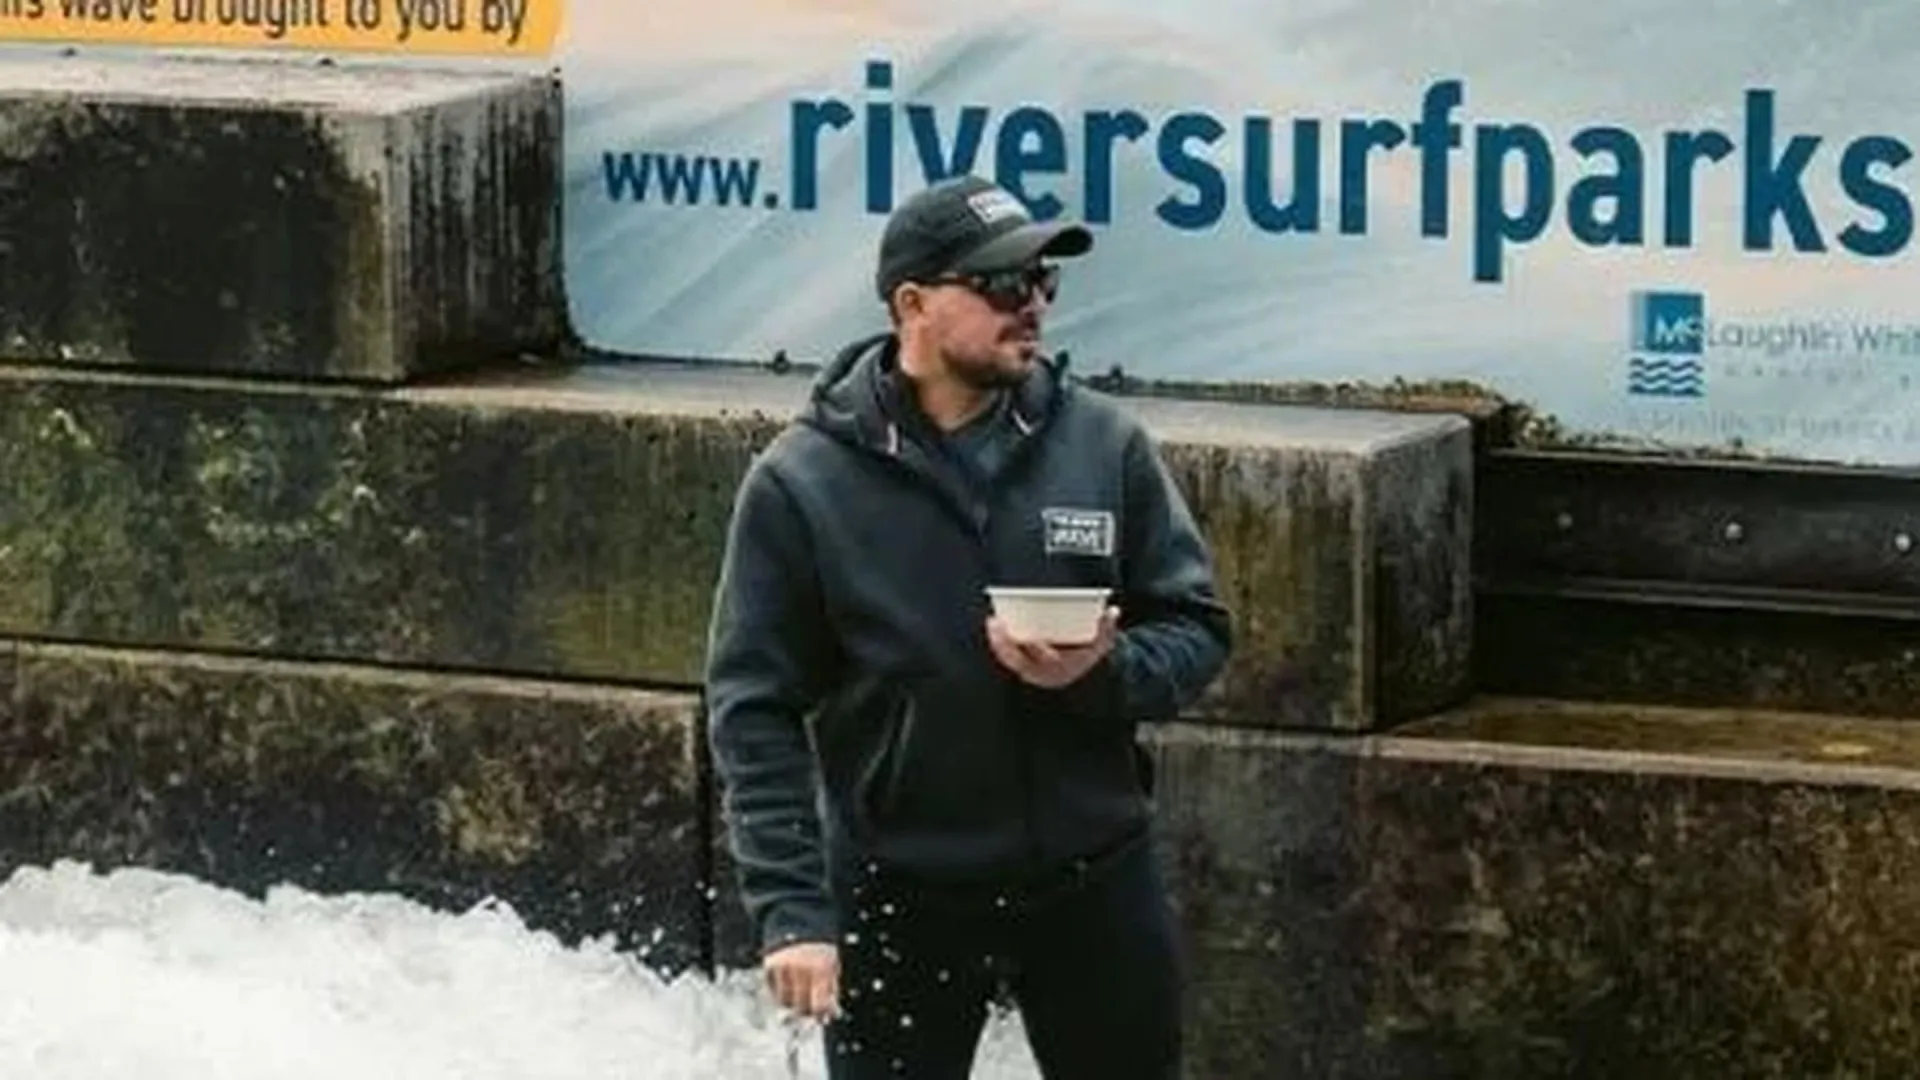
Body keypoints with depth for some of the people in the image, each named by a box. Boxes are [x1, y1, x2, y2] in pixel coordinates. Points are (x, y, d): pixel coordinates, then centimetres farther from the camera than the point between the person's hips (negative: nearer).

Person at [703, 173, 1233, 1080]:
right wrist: (789, 910, -16)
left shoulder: (1103, 446, 0)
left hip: (1095, 884, 3)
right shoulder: (802, 483, -7)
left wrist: (1104, 672, -18)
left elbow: (1197, 631, 5)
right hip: (902, 898, -2)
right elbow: (753, 714, -8)